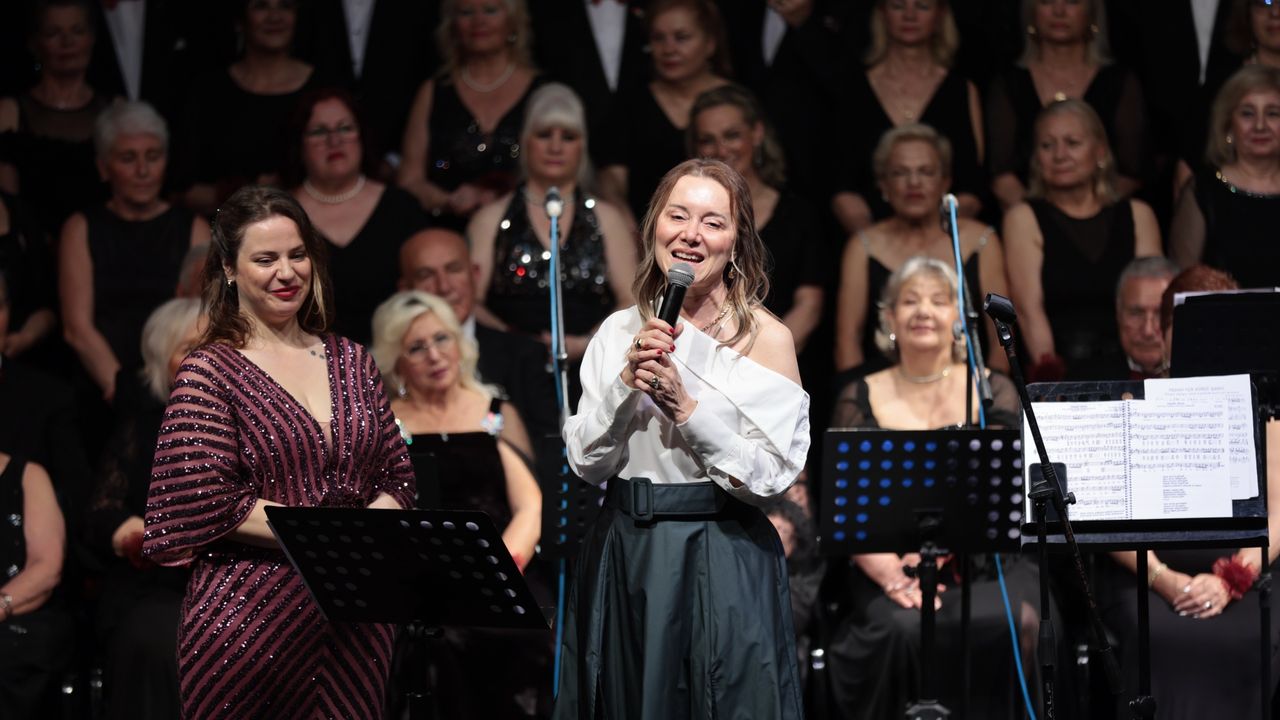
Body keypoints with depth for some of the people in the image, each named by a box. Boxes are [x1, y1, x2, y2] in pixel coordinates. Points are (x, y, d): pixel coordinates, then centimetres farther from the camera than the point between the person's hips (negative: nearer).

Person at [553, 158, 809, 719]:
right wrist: (625, 382, -13)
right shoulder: (620, 331, 6)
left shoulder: (766, 338, -6)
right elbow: (587, 463, 1)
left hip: (721, 563, -4)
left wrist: (684, 405, -19)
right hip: (623, 555, 4)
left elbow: (769, 475, -12)